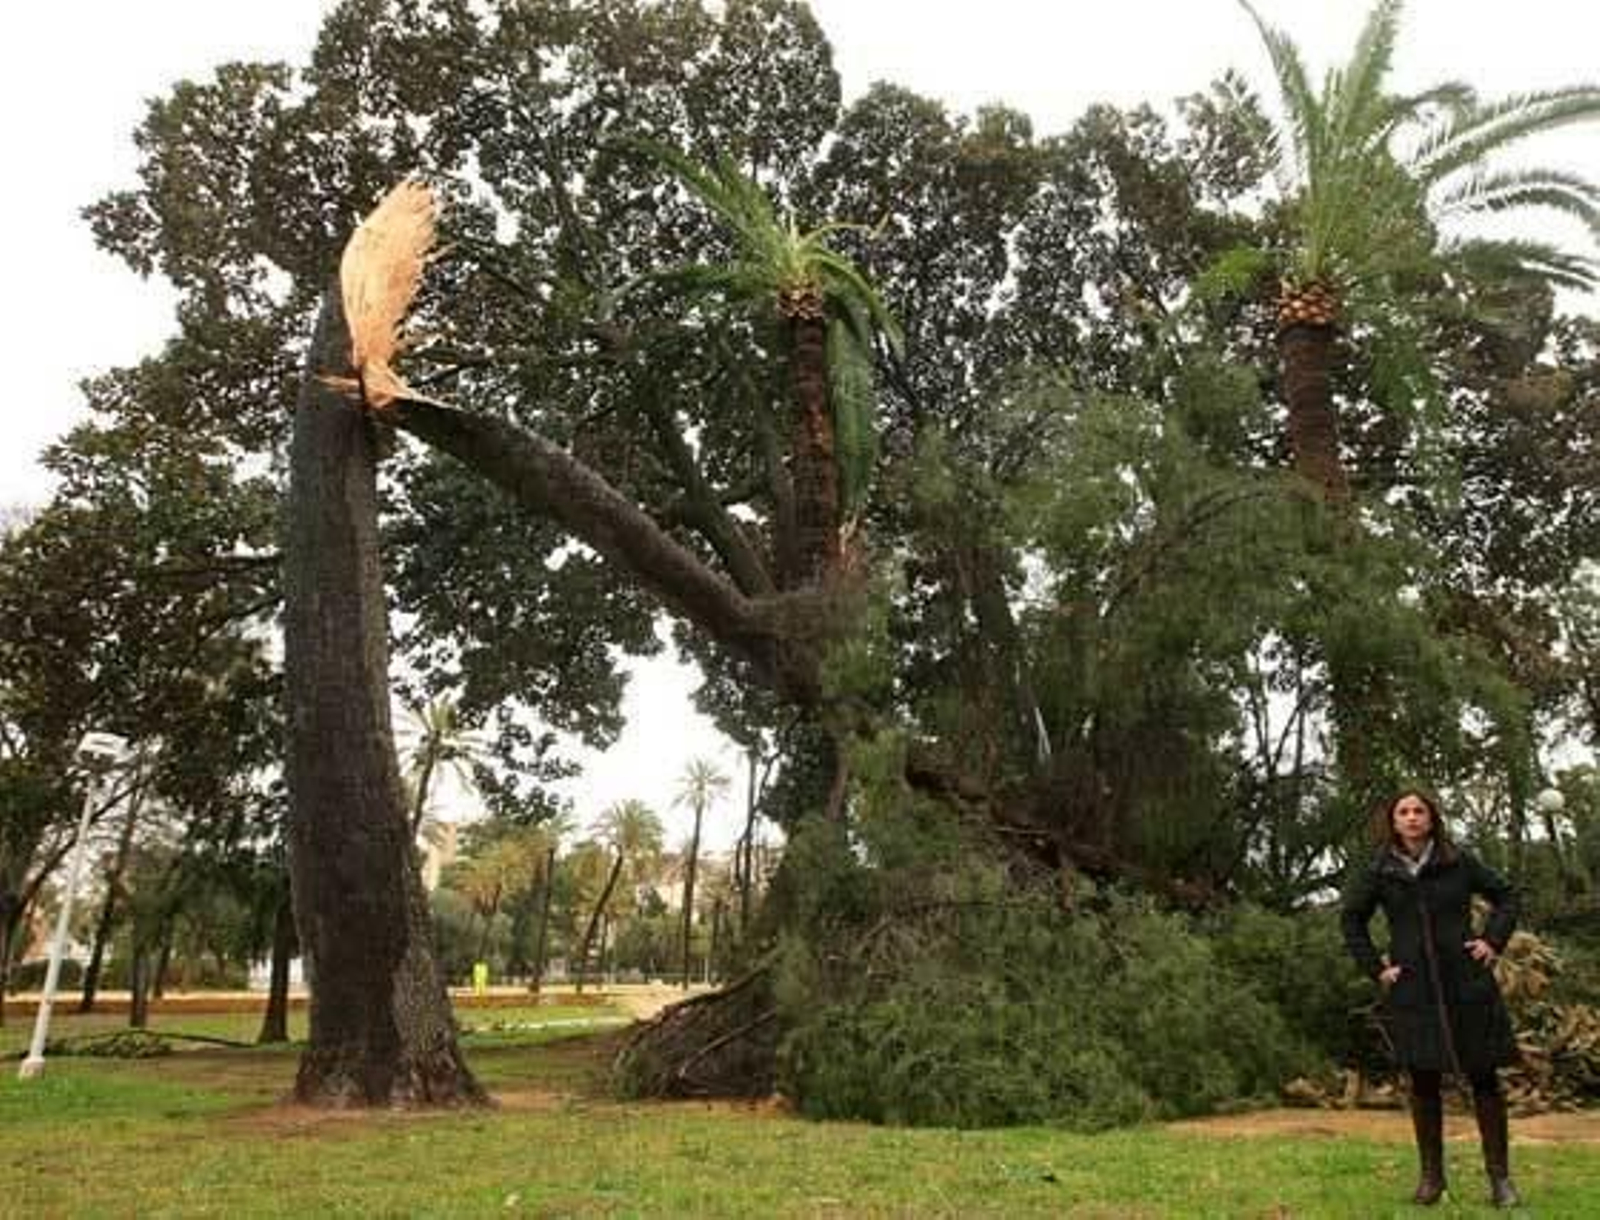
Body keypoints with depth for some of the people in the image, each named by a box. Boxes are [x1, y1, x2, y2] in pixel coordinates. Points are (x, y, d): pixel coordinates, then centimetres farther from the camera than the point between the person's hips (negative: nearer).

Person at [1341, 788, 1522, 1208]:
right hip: (1412, 989, 0)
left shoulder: (1459, 862, -1)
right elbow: (1352, 920, 11)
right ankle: (1431, 1175, 17)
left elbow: (1505, 895, 12)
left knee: (1484, 1078, 4)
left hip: (1467, 984, 0)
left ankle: (1500, 1177, 16)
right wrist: (1374, 967, 4)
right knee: (1423, 1082, 6)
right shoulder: (1378, 871, -1)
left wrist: (1494, 940, 0)